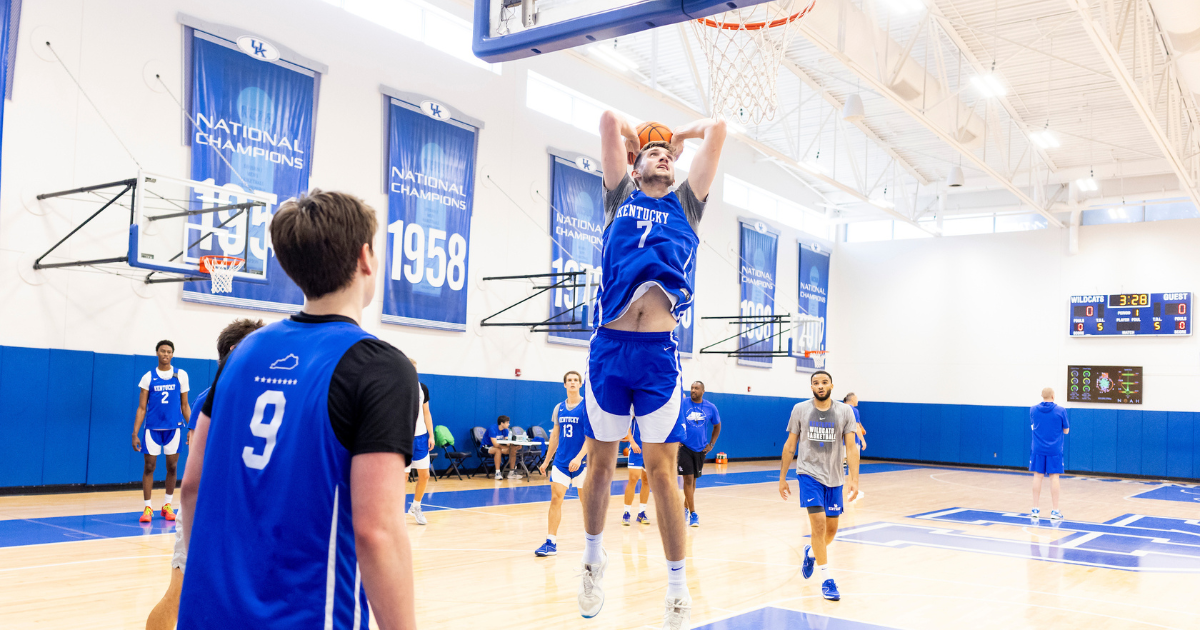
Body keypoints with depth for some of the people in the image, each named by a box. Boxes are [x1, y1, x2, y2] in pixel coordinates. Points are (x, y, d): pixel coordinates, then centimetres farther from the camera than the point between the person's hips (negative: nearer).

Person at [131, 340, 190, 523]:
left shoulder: (181, 375, 4)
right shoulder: (148, 377, 2)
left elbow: (185, 405, 8)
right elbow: (141, 408, 2)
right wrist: (135, 433, -4)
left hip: (173, 429, 1)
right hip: (152, 429, -1)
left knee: (172, 467, 6)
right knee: (149, 467, 1)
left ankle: (168, 506, 19)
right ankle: (147, 507, 9)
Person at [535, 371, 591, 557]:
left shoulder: (587, 406, -6)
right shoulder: (559, 408, 9)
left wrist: (579, 457, -24)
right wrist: (547, 460, 16)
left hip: (582, 462, -4)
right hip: (561, 461, 4)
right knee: (555, 499, -5)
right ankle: (551, 543, -5)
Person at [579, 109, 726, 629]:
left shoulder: (685, 204, 18)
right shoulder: (620, 197, 16)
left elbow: (717, 129, 17)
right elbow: (610, 120, 12)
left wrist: (679, 136, 32)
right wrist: (635, 141, 30)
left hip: (658, 352, 0)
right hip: (609, 347, 0)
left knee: (662, 471, 0)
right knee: (600, 464, 10)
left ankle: (678, 586, 10)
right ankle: (593, 559, 30)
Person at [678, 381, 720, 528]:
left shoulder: (710, 408, 1)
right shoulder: (682, 405, -6)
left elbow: (717, 426, 15)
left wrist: (711, 444, 8)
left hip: (700, 449, 3)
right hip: (684, 447, -3)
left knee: (693, 480, 13)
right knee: (688, 479, -8)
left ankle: (685, 507, 31)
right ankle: (693, 514, -5)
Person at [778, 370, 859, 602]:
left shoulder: (845, 411, -2)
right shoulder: (800, 410, -3)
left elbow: (851, 447, -5)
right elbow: (790, 446, 3)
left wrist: (853, 479, -16)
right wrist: (782, 478, 4)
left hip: (835, 478, 2)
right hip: (809, 473, -2)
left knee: (831, 528, 10)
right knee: (819, 523, -15)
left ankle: (811, 553, 43)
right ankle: (827, 579, -6)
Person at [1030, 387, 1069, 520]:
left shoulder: (1033, 409, 1)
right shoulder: (1061, 410, -7)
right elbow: (1066, 430, 3)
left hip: (1038, 449, 2)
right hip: (1054, 450, -2)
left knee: (1038, 476, 6)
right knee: (1054, 477, 2)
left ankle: (1035, 509, 9)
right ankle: (1054, 511, 4)